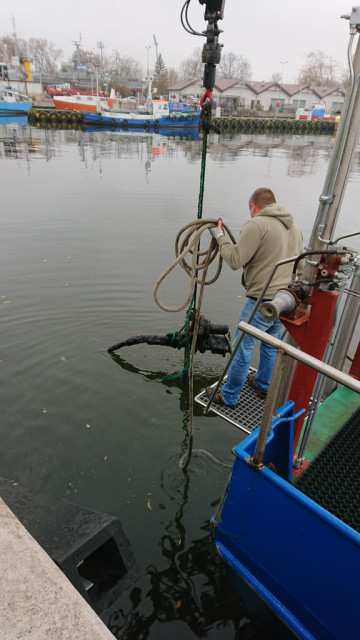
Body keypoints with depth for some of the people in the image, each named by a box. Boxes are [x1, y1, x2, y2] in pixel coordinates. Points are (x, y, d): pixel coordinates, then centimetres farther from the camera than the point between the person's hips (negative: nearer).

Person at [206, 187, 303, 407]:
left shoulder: (256, 225, -14)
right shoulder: (295, 227, 13)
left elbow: (235, 260, -16)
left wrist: (220, 237, -2)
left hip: (262, 302, -8)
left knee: (243, 349, 5)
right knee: (271, 345, 24)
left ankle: (229, 396, 19)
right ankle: (264, 385, 43)